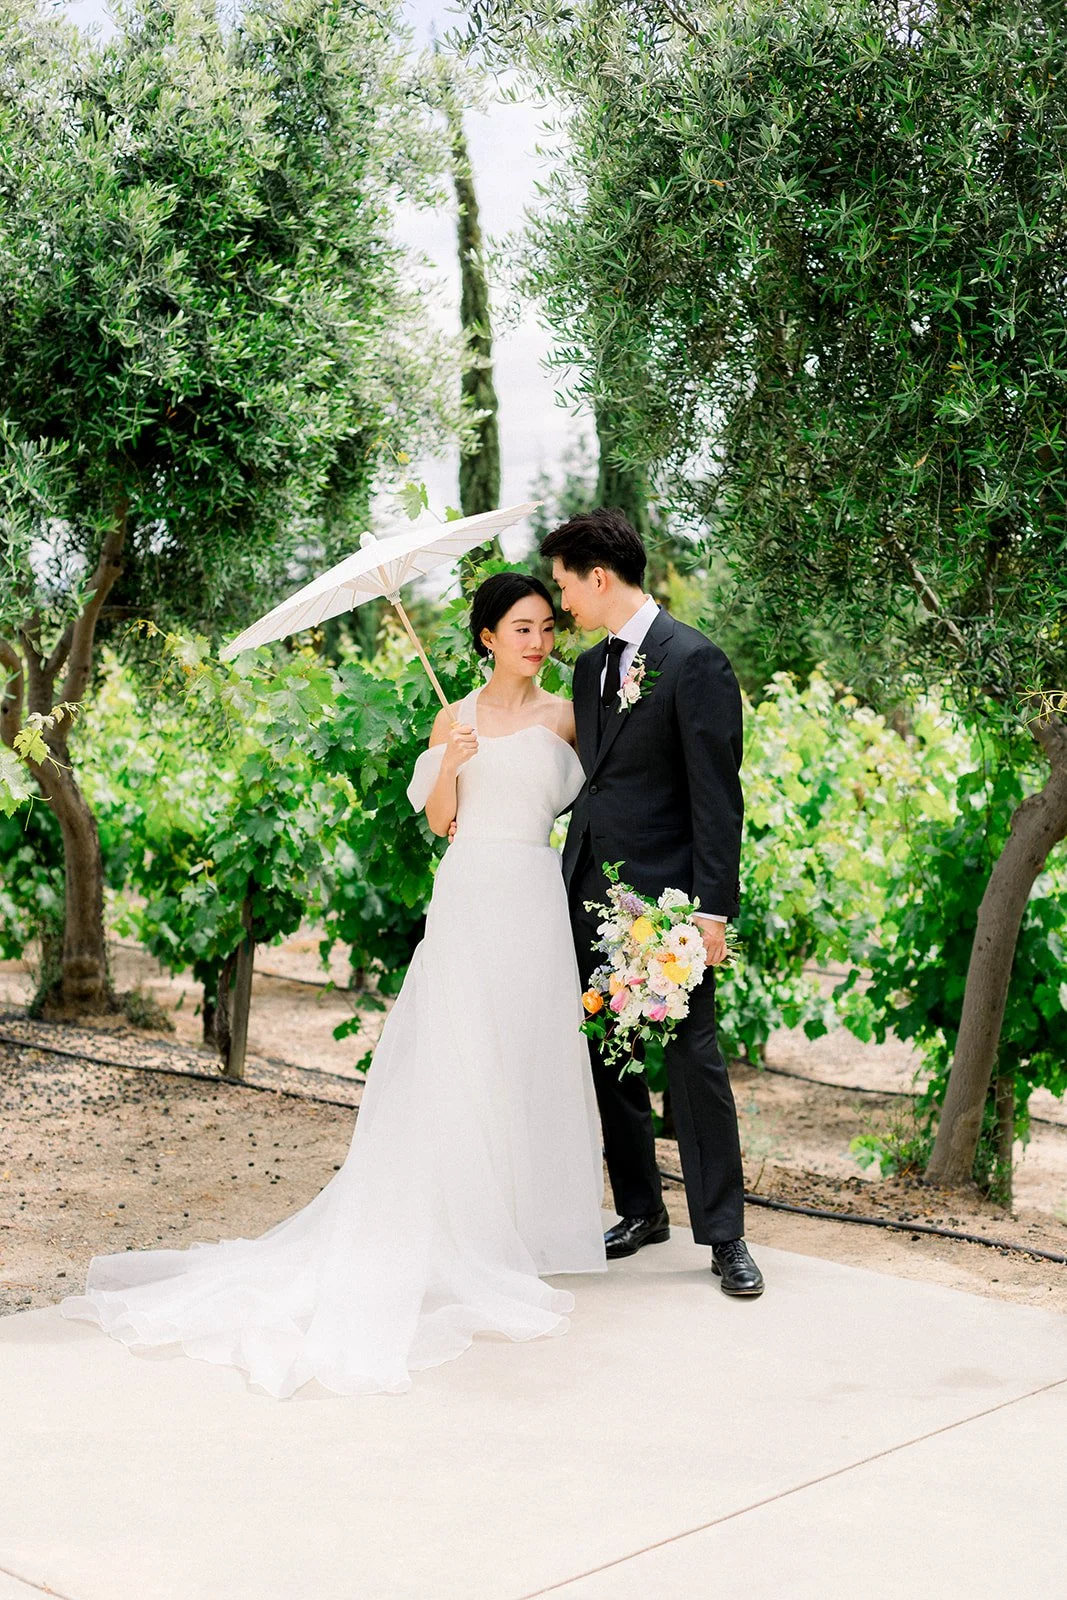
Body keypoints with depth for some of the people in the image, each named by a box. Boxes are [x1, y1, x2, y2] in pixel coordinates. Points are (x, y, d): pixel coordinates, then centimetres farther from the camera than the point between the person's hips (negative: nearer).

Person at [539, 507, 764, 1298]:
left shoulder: (695, 661, -10)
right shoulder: (590, 666, 14)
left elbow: (717, 794, -13)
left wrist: (712, 907, -17)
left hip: (664, 895, -7)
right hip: (592, 893, 8)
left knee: (693, 1060, -2)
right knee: (611, 1058, 12)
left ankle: (723, 1235, 7)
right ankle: (641, 1211, 26)